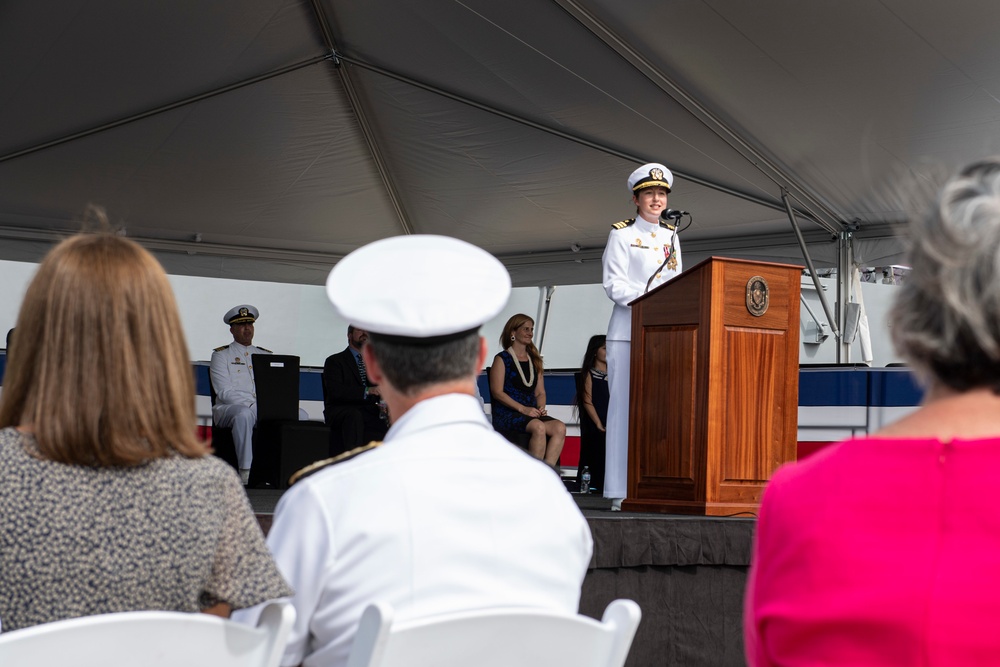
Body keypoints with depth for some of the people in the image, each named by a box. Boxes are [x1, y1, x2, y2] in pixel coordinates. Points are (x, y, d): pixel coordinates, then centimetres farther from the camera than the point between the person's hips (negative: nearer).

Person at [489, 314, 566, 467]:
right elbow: (497, 392, -7)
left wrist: (541, 408, -3)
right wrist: (523, 409, -15)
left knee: (560, 427, -24)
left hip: (532, 413, 6)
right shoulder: (502, 359, 3)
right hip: (506, 414, -6)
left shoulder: (534, 361, 22)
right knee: (538, 427, -34)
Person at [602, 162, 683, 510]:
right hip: (628, 329, -5)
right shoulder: (621, 234, 2)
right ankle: (621, 490, -6)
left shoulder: (670, 236, 18)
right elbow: (614, 284, -7)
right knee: (625, 404, -7)